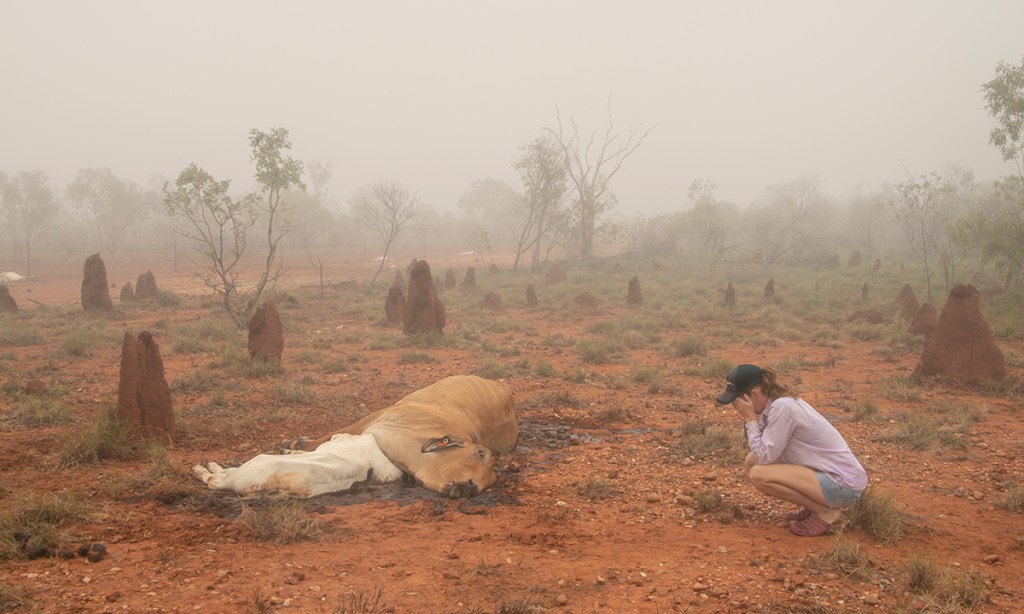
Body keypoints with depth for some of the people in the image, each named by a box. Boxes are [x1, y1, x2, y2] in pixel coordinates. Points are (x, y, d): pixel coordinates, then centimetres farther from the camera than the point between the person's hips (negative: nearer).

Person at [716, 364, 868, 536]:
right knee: (752, 461, 8)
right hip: (828, 472, 9)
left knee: (758, 474, -21)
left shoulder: (782, 407, -22)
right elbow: (760, 452, 7)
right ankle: (815, 504, 12)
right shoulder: (776, 402, 5)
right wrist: (750, 419, -4)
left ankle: (825, 511, -5)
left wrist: (750, 418, -14)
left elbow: (765, 456, -20)